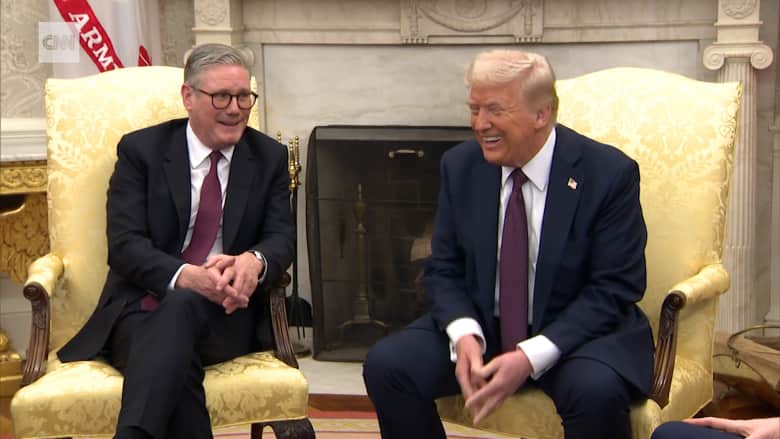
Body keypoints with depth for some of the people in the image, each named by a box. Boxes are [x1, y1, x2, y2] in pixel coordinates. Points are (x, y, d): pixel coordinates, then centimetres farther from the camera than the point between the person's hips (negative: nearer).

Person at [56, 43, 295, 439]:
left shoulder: (270, 157, 12)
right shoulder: (141, 150, 5)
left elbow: (281, 237, 4)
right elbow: (124, 244, -6)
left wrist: (255, 261, -24)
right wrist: (185, 275, -27)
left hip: (228, 311, 2)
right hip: (143, 307, -1)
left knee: (182, 307, -36)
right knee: (176, 365, -38)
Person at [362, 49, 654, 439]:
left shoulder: (610, 173, -13)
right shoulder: (460, 166, -1)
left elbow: (614, 288, -13)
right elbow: (444, 270, 4)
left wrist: (531, 357, -24)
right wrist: (464, 335, -18)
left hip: (577, 332, -3)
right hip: (481, 326, 4)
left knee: (597, 391, -35)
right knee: (385, 364, -18)